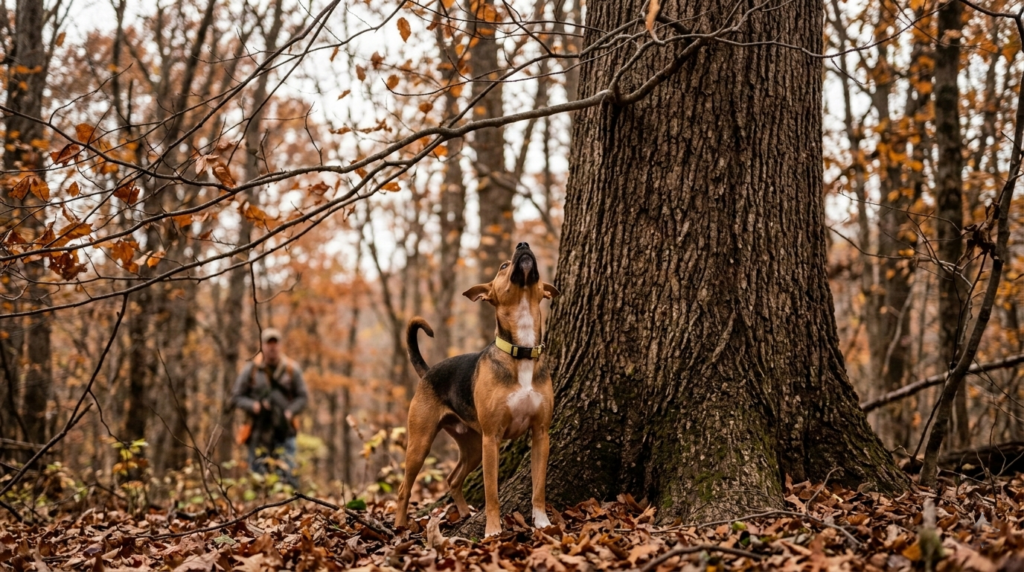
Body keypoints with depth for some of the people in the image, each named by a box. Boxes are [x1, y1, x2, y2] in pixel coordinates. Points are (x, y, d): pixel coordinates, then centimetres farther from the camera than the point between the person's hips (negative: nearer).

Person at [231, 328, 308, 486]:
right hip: (258, 432, 1)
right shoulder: (251, 369, 4)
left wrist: (289, 412, -12)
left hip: (285, 432, 0)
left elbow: (302, 397, 6)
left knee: (288, 476, -10)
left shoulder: (292, 369, 5)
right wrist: (254, 406, -13)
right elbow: (236, 397, 6)